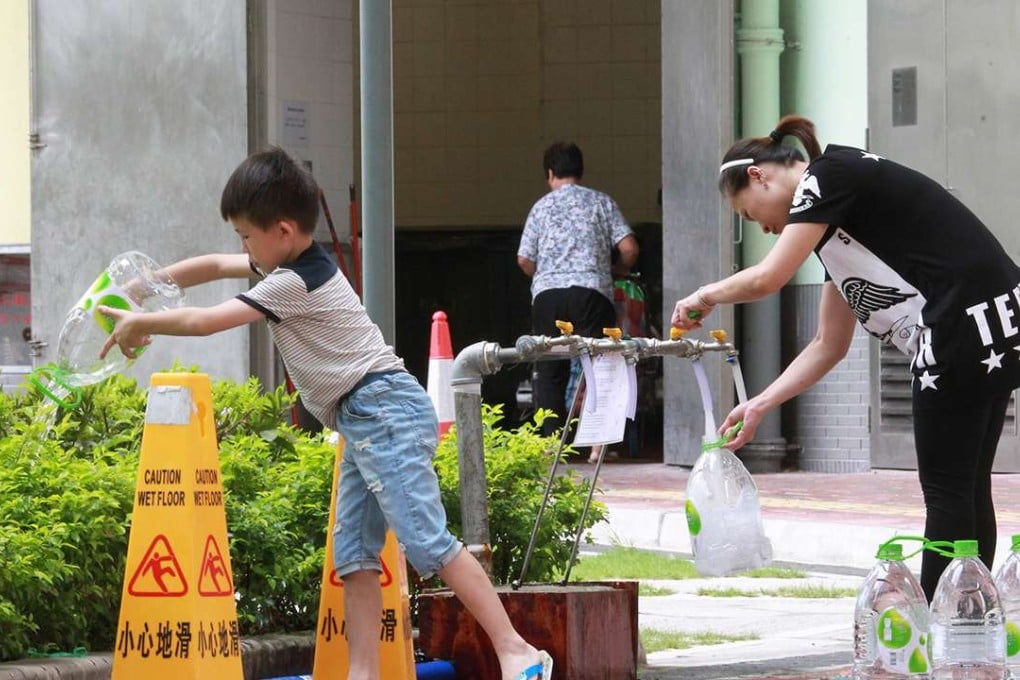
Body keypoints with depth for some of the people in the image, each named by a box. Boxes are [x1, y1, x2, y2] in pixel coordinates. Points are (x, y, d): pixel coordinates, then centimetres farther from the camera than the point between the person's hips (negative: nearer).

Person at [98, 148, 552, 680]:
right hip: (363, 422, 11)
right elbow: (212, 267, 29)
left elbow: (206, 321, -13)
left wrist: (139, 324, 1)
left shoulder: (296, 283, -14)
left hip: (383, 411, -11)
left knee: (427, 542, -17)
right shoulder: (297, 264, 16)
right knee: (353, 554, 4)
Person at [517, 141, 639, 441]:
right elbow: (629, 248, 1)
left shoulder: (541, 207, 12)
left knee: (550, 373, 6)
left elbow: (524, 260, 9)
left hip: (547, 293, 1)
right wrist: (616, 269, 21)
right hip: (591, 290, -1)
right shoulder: (600, 202, 9)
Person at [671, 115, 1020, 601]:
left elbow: (766, 278, -15)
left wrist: (705, 297, 4)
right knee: (967, 489, 11)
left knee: (947, 491, -5)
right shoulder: (831, 214, 23)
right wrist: (759, 406, 21)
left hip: (966, 328, -10)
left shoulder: (831, 175, -5)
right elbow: (829, 345, 24)